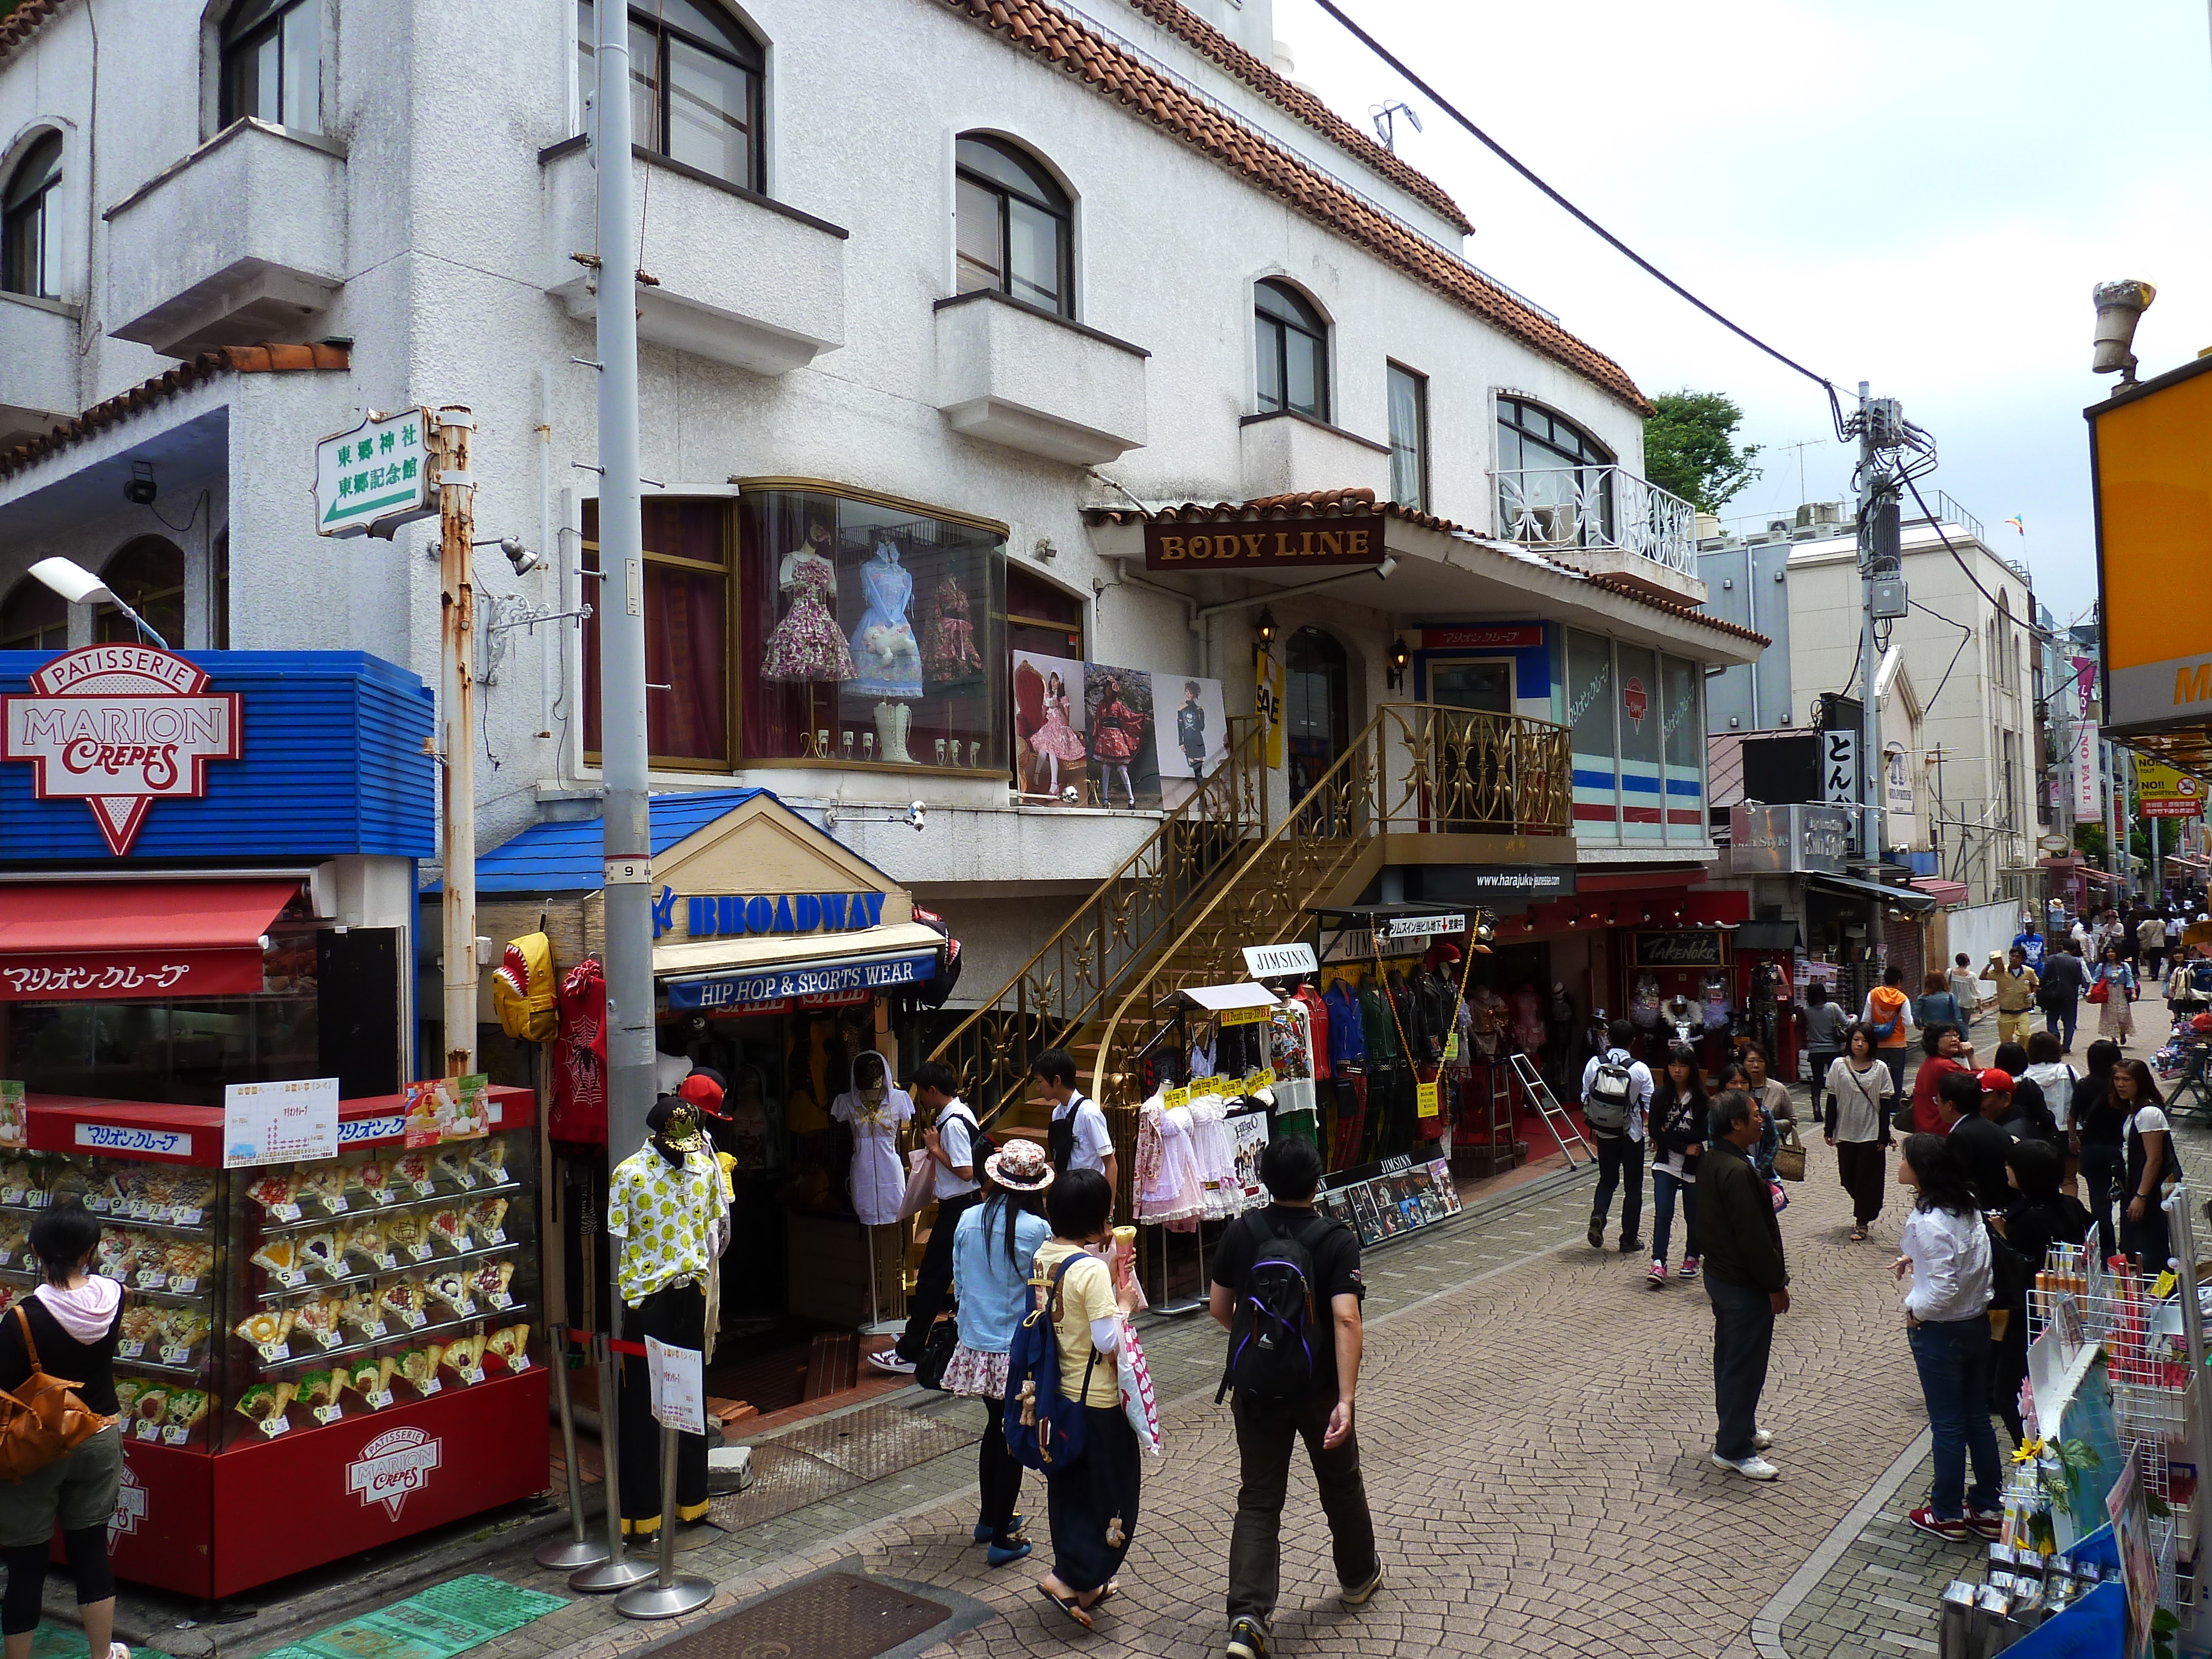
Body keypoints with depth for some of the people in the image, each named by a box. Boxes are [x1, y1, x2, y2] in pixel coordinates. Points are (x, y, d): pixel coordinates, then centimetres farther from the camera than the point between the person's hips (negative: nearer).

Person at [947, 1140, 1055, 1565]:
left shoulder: (968, 1219, -4)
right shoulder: (1036, 1229, -19)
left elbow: (959, 1282, 5)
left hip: (976, 1344, 5)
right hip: (1018, 1348, -5)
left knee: (995, 1425, 22)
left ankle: (989, 1519, 35)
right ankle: (1002, 1538, 14)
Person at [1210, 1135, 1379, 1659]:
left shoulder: (1241, 1232, -6)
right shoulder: (1337, 1240, -14)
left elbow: (1219, 1308, 1)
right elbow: (1346, 1319, -24)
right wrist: (1346, 1400, -26)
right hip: (1318, 1388, -1)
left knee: (1258, 1499, 6)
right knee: (1341, 1483, 22)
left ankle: (1247, 1616, -8)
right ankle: (1358, 1576, 44)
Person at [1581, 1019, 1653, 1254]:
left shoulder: (1594, 1064, -8)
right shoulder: (1640, 1069, -15)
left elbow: (1586, 1100, -1)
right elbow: (1650, 1106, -10)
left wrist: (1592, 1128, 13)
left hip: (1604, 1133, 2)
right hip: (1632, 1134, -2)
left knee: (1607, 1179, 18)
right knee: (1633, 1186, 10)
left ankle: (1598, 1215, -8)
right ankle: (1629, 1240, 14)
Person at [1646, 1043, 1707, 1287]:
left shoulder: (1701, 1098, -5)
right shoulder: (1660, 1096, 0)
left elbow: (1701, 1134, -12)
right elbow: (1655, 1132, -5)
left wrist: (1668, 1136, -11)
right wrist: (1684, 1147, -14)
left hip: (1694, 1166, 0)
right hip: (1665, 1164, 0)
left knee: (1693, 1215, 12)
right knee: (1663, 1214, -10)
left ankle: (1692, 1259, 31)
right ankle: (1658, 1264, -12)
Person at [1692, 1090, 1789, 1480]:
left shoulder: (1709, 1162, 5)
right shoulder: (1738, 1173, -27)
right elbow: (1754, 1238, -25)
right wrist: (1777, 1284, -15)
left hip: (1719, 1274, 10)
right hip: (1745, 1286, -10)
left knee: (1729, 1356, 21)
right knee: (1745, 1364, 1)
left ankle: (1737, 1429, 36)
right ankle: (1733, 1448, 11)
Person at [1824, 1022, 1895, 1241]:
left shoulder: (1880, 1069, -3)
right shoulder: (1839, 1065, -1)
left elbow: (1885, 1103, -1)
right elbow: (1832, 1099, 2)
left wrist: (1884, 1135, -5)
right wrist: (1829, 1129, 0)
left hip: (1872, 1134, -2)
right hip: (1845, 1132, 2)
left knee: (1868, 1178, 3)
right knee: (1848, 1178, 7)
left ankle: (1862, 1222, 16)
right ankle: (1865, 1212, 32)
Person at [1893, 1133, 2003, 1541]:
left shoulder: (1928, 1222, -28)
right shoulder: (1966, 1206, -2)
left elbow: (1943, 1290, -29)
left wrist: (1914, 1309, -12)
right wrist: (1916, 1257, 7)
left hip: (1940, 1332, -8)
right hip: (1977, 1322, 8)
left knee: (1948, 1424, 8)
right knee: (1977, 1417, 19)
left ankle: (1947, 1515, 25)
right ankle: (1987, 1508, 32)